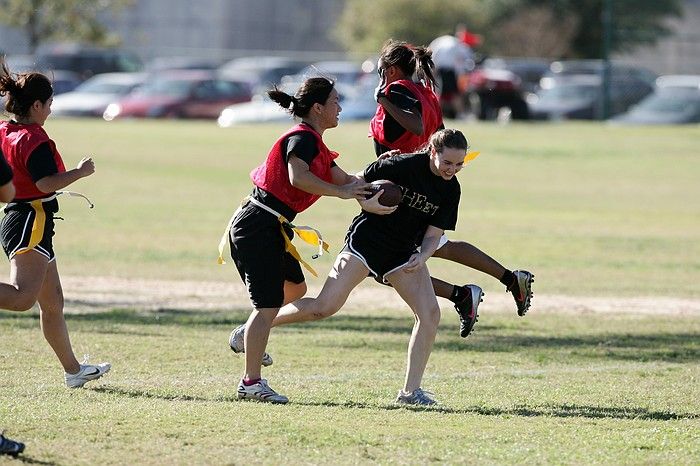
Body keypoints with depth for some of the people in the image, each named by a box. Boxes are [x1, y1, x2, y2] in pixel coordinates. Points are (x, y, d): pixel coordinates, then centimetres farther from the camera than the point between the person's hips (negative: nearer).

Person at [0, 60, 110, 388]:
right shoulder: (34, 139, -14)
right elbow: (46, 182, -23)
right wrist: (80, 171, -8)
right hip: (31, 223, -10)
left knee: (53, 302, 18)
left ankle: (73, 370, 26)